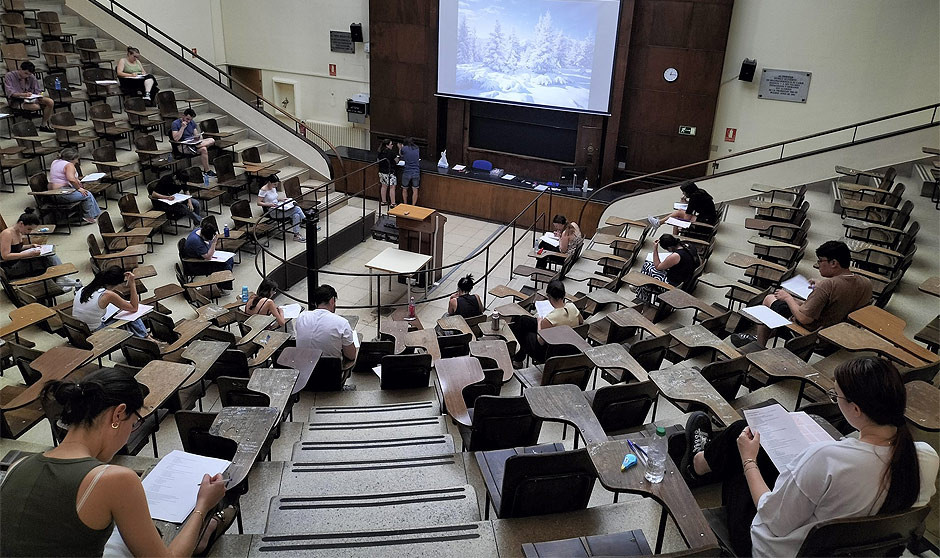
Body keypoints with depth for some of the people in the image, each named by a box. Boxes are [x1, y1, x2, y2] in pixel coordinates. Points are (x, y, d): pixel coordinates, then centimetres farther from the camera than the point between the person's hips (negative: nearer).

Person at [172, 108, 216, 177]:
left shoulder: (192, 122, 14)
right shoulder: (175, 123, -6)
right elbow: (176, 139, -16)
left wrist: (198, 136, -9)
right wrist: (183, 127, -18)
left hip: (193, 142, 7)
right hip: (183, 146, -7)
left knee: (212, 140, -17)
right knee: (203, 149, -33)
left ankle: (196, 146, -35)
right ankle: (206, 171, -29)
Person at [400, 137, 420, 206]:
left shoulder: (404, 148, -4)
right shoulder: (417, 148, 6)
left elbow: (402, 158, 11)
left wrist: (400, 148, 25)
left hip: (407, 172, -2)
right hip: (416, 172, 2)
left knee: (404, 189, 16)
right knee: (415, 190, 7)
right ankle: (413, 206, 9)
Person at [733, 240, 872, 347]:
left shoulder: (828, 285, -32)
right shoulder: (866, 283, -9)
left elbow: (804, 319, -28)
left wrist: (787, 297, -13)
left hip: (813, 331, -8)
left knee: (769, 299, 12)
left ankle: (759, 347, 26)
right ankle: (760, 339, 36)